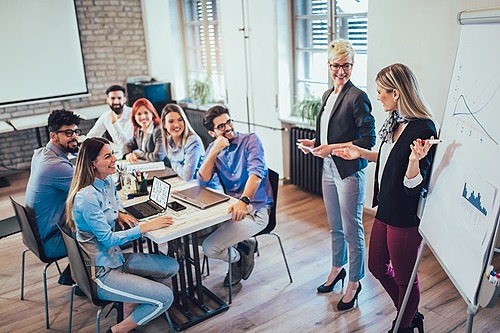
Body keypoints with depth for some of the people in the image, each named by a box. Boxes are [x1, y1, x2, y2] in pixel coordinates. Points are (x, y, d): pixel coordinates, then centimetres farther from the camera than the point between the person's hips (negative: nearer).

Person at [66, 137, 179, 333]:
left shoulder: (108, 181, 1)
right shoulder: (86, 198, -25)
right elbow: (107, 239, -23)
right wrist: (145, 227, -21)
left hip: (115, 257, 9)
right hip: (100, 271, -9)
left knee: (171, 266, 3)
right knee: (165, 298, -13)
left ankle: (132, 300, 11)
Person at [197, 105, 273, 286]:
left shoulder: (250, 140, -8)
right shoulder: (213, 148, 7)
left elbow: (256, 172, -24)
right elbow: (202, 181, -3)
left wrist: (244, 201, -41)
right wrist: (214, 152, -15)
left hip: (255, 209, -6)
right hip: (230, 205, 7)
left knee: (209, 247, -17)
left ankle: (240, 257, 17)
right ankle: (243, 246, 11)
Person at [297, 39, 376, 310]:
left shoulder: (357, 97, -15)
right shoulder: (328, 95, 10)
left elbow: (368, 140, -18)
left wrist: (332, 148, -21)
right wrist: (315, 143, 3)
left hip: (350, 172, -8)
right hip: (328, 169, 8)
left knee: (352, 230, 5)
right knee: (335, 226, 21)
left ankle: (354, 283, 23)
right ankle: (337, 268, 41)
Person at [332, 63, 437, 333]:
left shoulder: (423, 129, -23)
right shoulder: (396, 121, 3)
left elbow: (413, 186, -23)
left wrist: (415, 159, -40)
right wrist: (361, 153, 16)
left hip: (405, 217, -9)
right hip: (386, 209, 9)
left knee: (404, 278, 13)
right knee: (377, 266, 22)